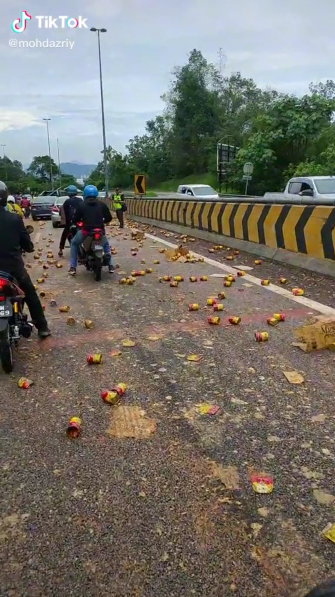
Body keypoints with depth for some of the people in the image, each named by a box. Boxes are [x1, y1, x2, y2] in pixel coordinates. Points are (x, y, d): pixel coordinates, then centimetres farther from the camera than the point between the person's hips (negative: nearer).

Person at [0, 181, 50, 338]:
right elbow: (27, 244, 0)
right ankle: (42, 327, 23)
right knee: (31, 295, 18)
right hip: (14, 266, 1)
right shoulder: (14, 218, -8)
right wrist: (29, 247, 21)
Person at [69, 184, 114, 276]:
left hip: (86, 231, -2)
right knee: (106, 244, 34)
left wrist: (75, 221, 27)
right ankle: (111, 266, 23)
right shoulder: (102, 204, 8)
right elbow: (109, 218, 12)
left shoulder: (81, 205, 2)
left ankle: (73, 268, 16)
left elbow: (75, 220, 2)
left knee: (74, 243, 25)